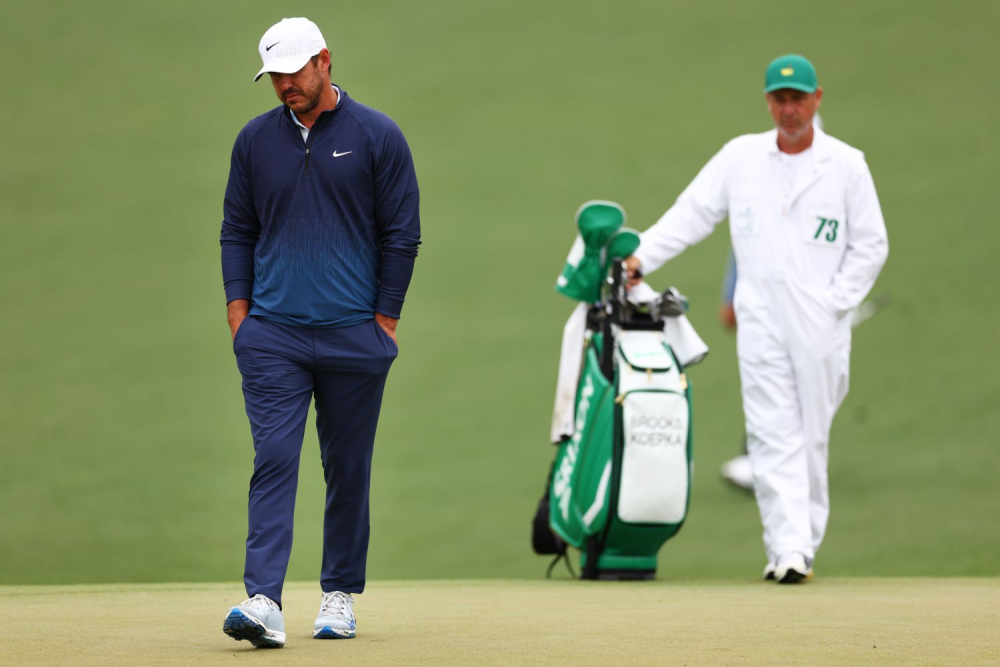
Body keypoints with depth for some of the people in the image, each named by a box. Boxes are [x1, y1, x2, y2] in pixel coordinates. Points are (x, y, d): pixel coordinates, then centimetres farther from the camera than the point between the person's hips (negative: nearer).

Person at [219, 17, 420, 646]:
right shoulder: (256, 140, 8)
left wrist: (385, 318, -3)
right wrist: (239, 307, 3)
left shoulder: (377, 136, 0)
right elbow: (238, 230, 14)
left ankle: (341, 595, 18)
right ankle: (264, 602, -18)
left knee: (348, 468, 6)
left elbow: (401, 234, 1)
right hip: (272, 335, 1)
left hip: (354, 335, -1)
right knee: (273, 460, -10)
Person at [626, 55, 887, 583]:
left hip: (820, 325, -1)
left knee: (813, 436, 3)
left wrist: (836, 303, -4)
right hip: (761, 322, 1)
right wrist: (641, 258, -3)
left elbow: (871, 245, 5)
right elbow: (691, 213, 8)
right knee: (773, 438, -7)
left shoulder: (846, 165, 4)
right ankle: (787, 549, -11)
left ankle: (805, 546, 12)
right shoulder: (740, 157, 8)